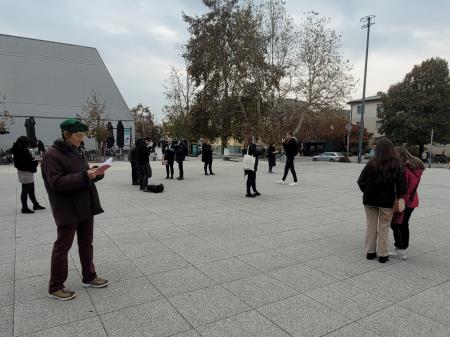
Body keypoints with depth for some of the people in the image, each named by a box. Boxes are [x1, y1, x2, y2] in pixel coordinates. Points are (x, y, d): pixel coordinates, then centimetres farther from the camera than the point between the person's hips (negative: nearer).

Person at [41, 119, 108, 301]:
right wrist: (84, 176, -27)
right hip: (67, 209, -8)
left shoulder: (77, 152, 11)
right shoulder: (52, 155, -14)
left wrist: (95, 173, -5)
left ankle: (89, 277, 31)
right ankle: (55, 287, 20)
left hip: (85, 206, 8)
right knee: (62, 247, 5)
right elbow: (56, 182, -21)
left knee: (86, 244, 16)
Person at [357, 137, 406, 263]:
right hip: (387, 201, 0)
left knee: (371, 226, 14)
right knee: (384, 228, 11)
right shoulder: (398, 165, -9)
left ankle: (370, 252, 21)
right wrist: (398, 197, 8)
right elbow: (402, 185, -9)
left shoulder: (371, 164, -11)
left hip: (370, 200, 0)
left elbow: (361, 181, -7)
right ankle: (383, 255, 18)